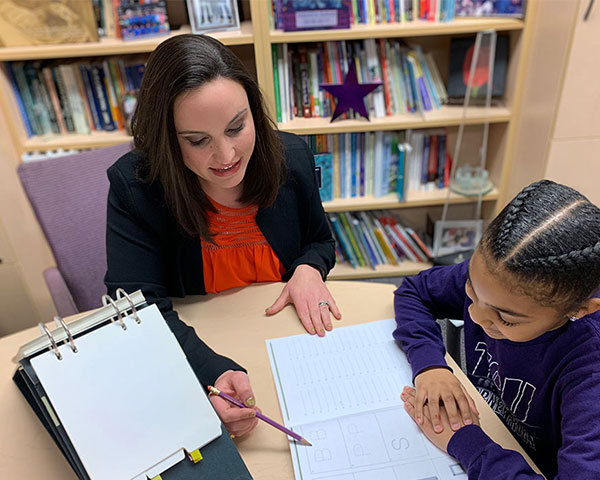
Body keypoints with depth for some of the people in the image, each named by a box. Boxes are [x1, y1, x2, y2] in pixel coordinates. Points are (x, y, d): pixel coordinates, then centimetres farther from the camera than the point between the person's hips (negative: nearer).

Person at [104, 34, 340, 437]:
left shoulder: (293, 158, -9)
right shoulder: (133, 187, -17)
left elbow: (320, 241, 9)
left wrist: (309, 269, -15)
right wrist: (215, 374, -37)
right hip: (194, 349, 0)